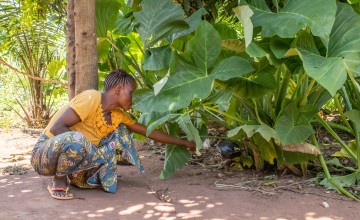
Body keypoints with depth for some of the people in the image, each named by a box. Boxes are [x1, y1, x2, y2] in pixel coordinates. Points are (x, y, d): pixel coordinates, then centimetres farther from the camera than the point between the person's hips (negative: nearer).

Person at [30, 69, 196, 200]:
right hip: (44, 154, -7)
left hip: (73, 157, 7)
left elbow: (149, 131, 11)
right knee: (77, 140, -40)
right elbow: (56, 128, -27)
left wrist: (182, 143, 14)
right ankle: (58, 182, -12)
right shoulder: (92, 98, -22)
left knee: (120, 131, 0)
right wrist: (95, 151, -26)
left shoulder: (118, 114, 3)